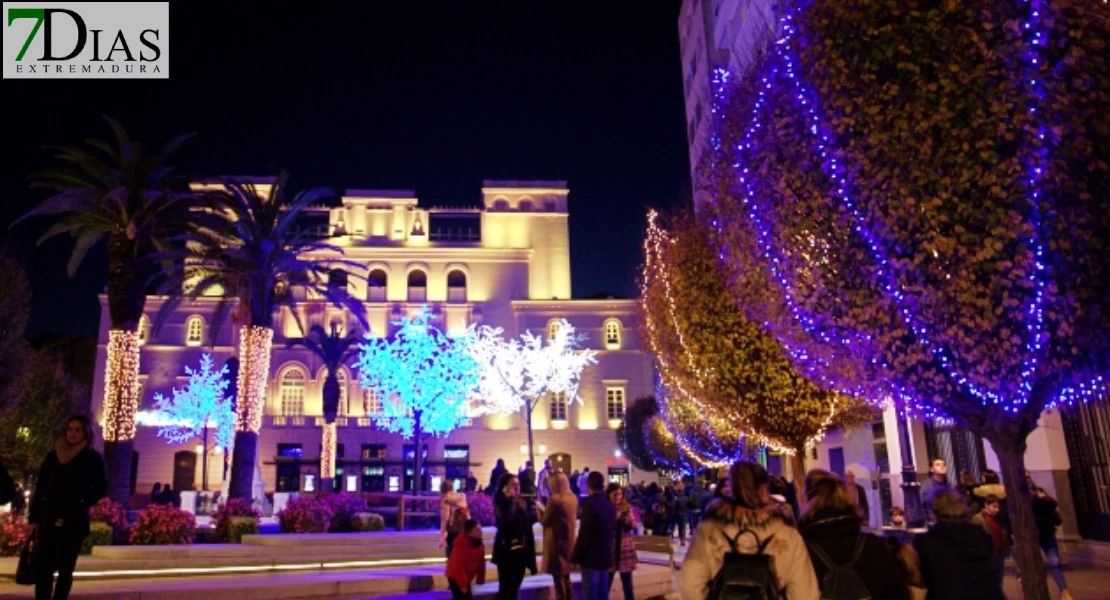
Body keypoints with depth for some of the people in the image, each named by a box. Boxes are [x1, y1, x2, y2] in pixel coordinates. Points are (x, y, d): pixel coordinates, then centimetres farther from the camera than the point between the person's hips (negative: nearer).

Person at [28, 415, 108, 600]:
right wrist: (33, 518, 3)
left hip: (74, 521, -2)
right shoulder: (53, 456, 8)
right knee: (42, 567, -2)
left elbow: (101, 488, 1)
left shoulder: (93, 458, 1)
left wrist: (82, 503, -10)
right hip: (48, 518, 2)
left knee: (65, 568, 4)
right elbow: (40, 488, 8)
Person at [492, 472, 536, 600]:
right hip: (507, 550, -6)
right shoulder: (500, 503, -9)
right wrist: (511, 500, -24)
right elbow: (507, 520, -29)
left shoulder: (521, 502, 8)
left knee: (515, 586, 15)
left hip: (521, 549, 6)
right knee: (506, 587, -4)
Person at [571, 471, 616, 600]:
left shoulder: (590, 504, -16)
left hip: (591, 557, -7)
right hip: (606, 555, 7)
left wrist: (575, 557, -10)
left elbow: (584, 534, -17)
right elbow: (613, 532, 12)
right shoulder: (610, 505, 7)